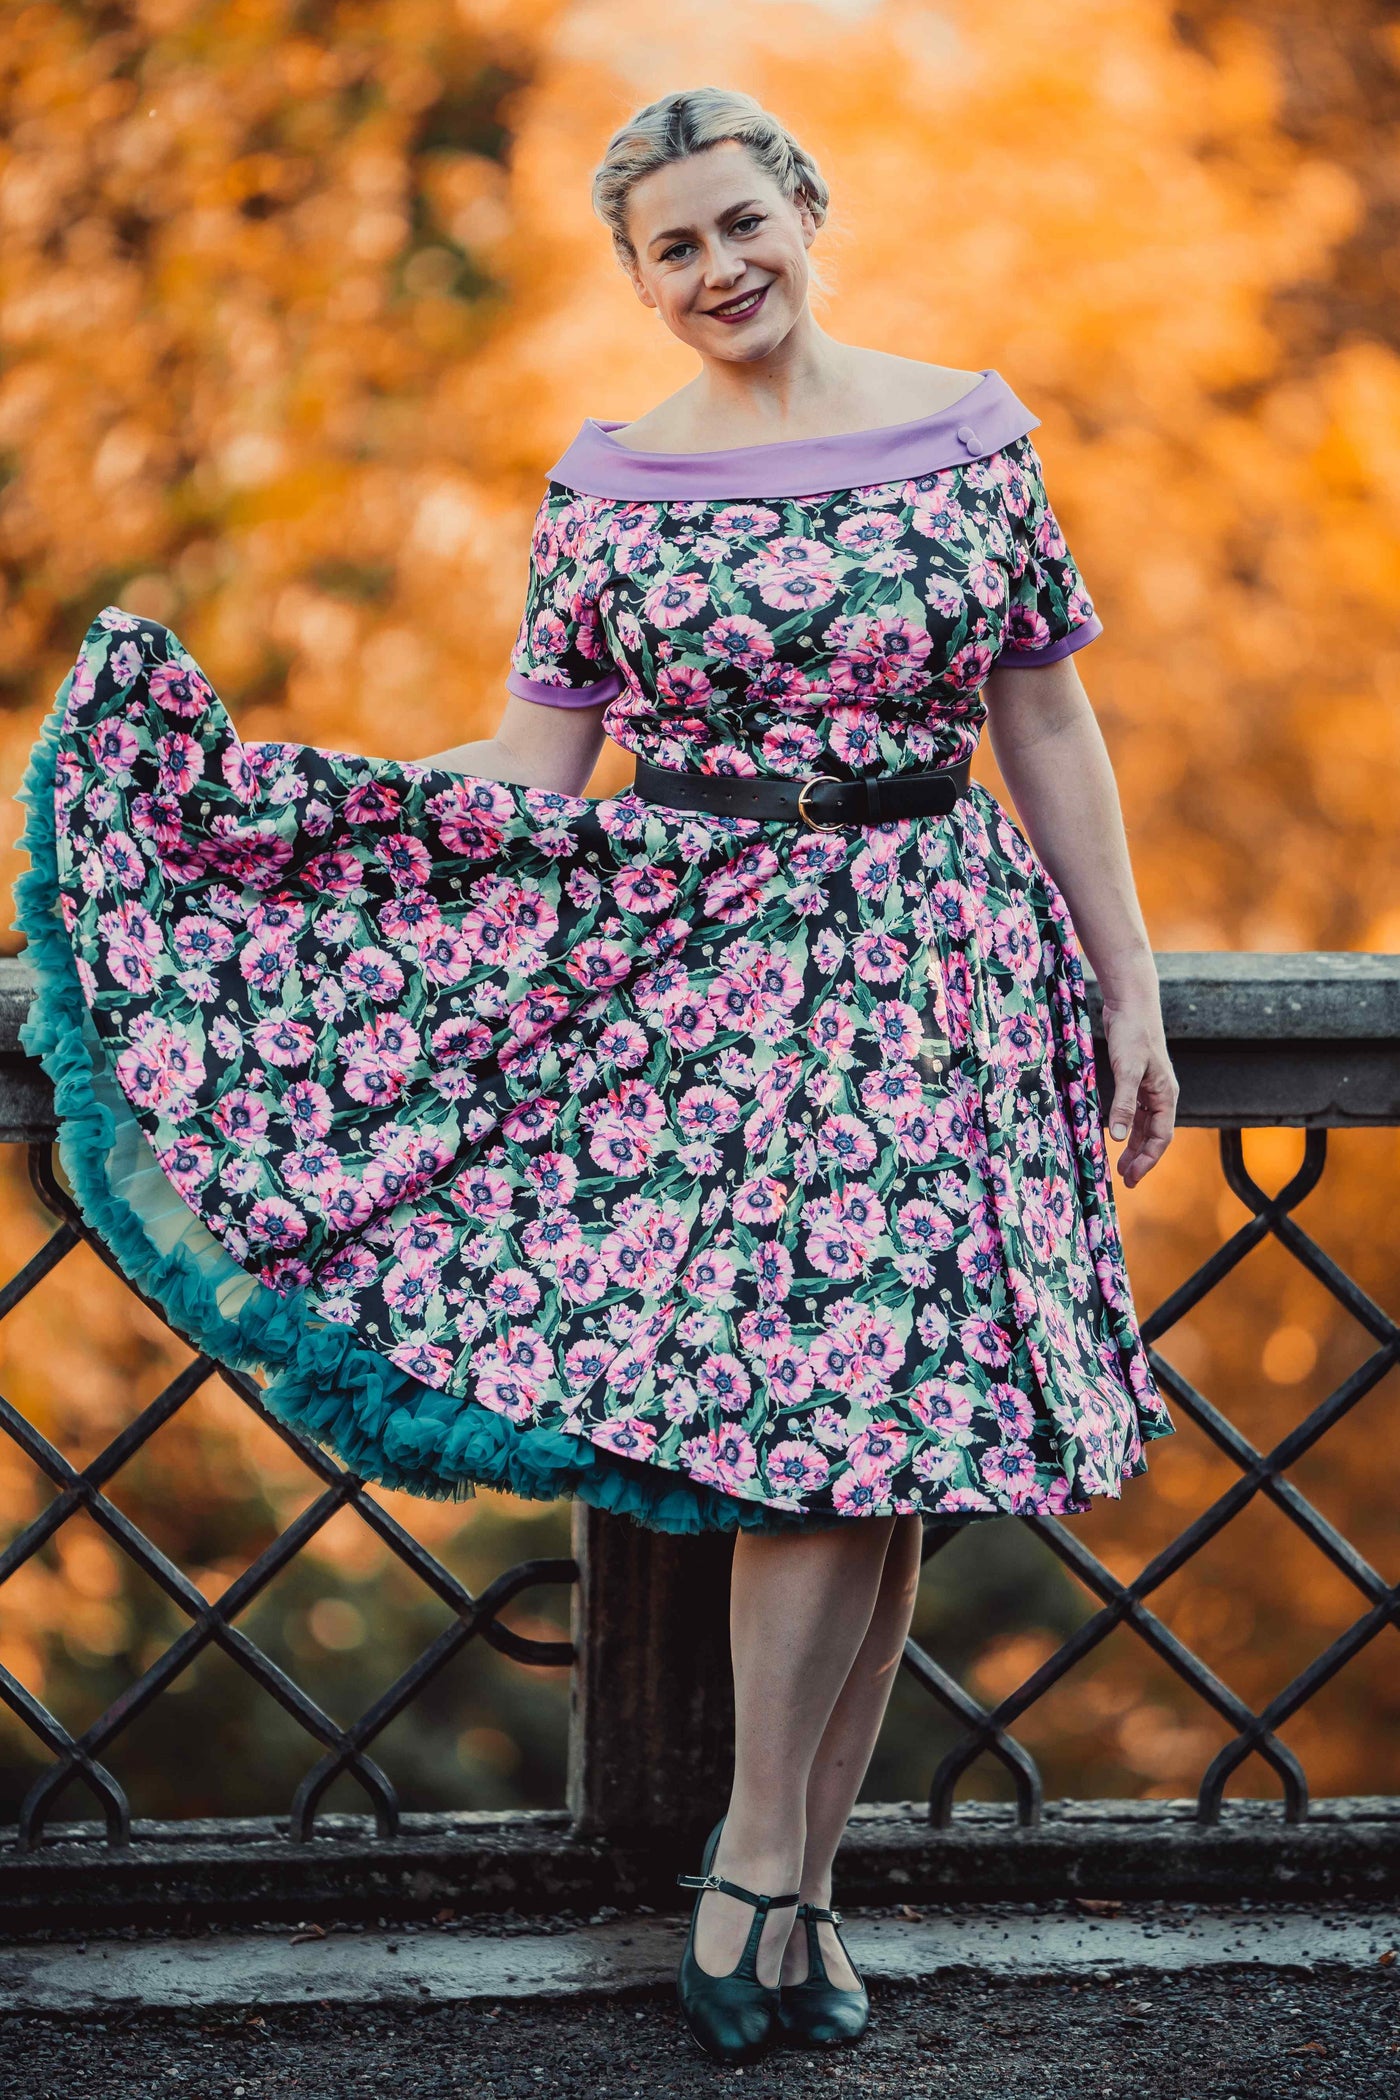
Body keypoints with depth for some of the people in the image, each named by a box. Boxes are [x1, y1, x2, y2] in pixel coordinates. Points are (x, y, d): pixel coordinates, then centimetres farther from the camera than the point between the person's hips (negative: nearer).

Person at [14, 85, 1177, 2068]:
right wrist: (253, 803, -7)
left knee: (881, 1425, -2)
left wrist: (1129, 982, 5)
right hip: (707, 975, -1)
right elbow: (527, 789, 2)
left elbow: (1052, 731, 7)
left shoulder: (969, 429, 5)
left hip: (938, 976, 1)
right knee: (817, 1414, -10)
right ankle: (787, 1884, 1)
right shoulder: (607, 486, 4)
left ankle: (766, 1876, 7)